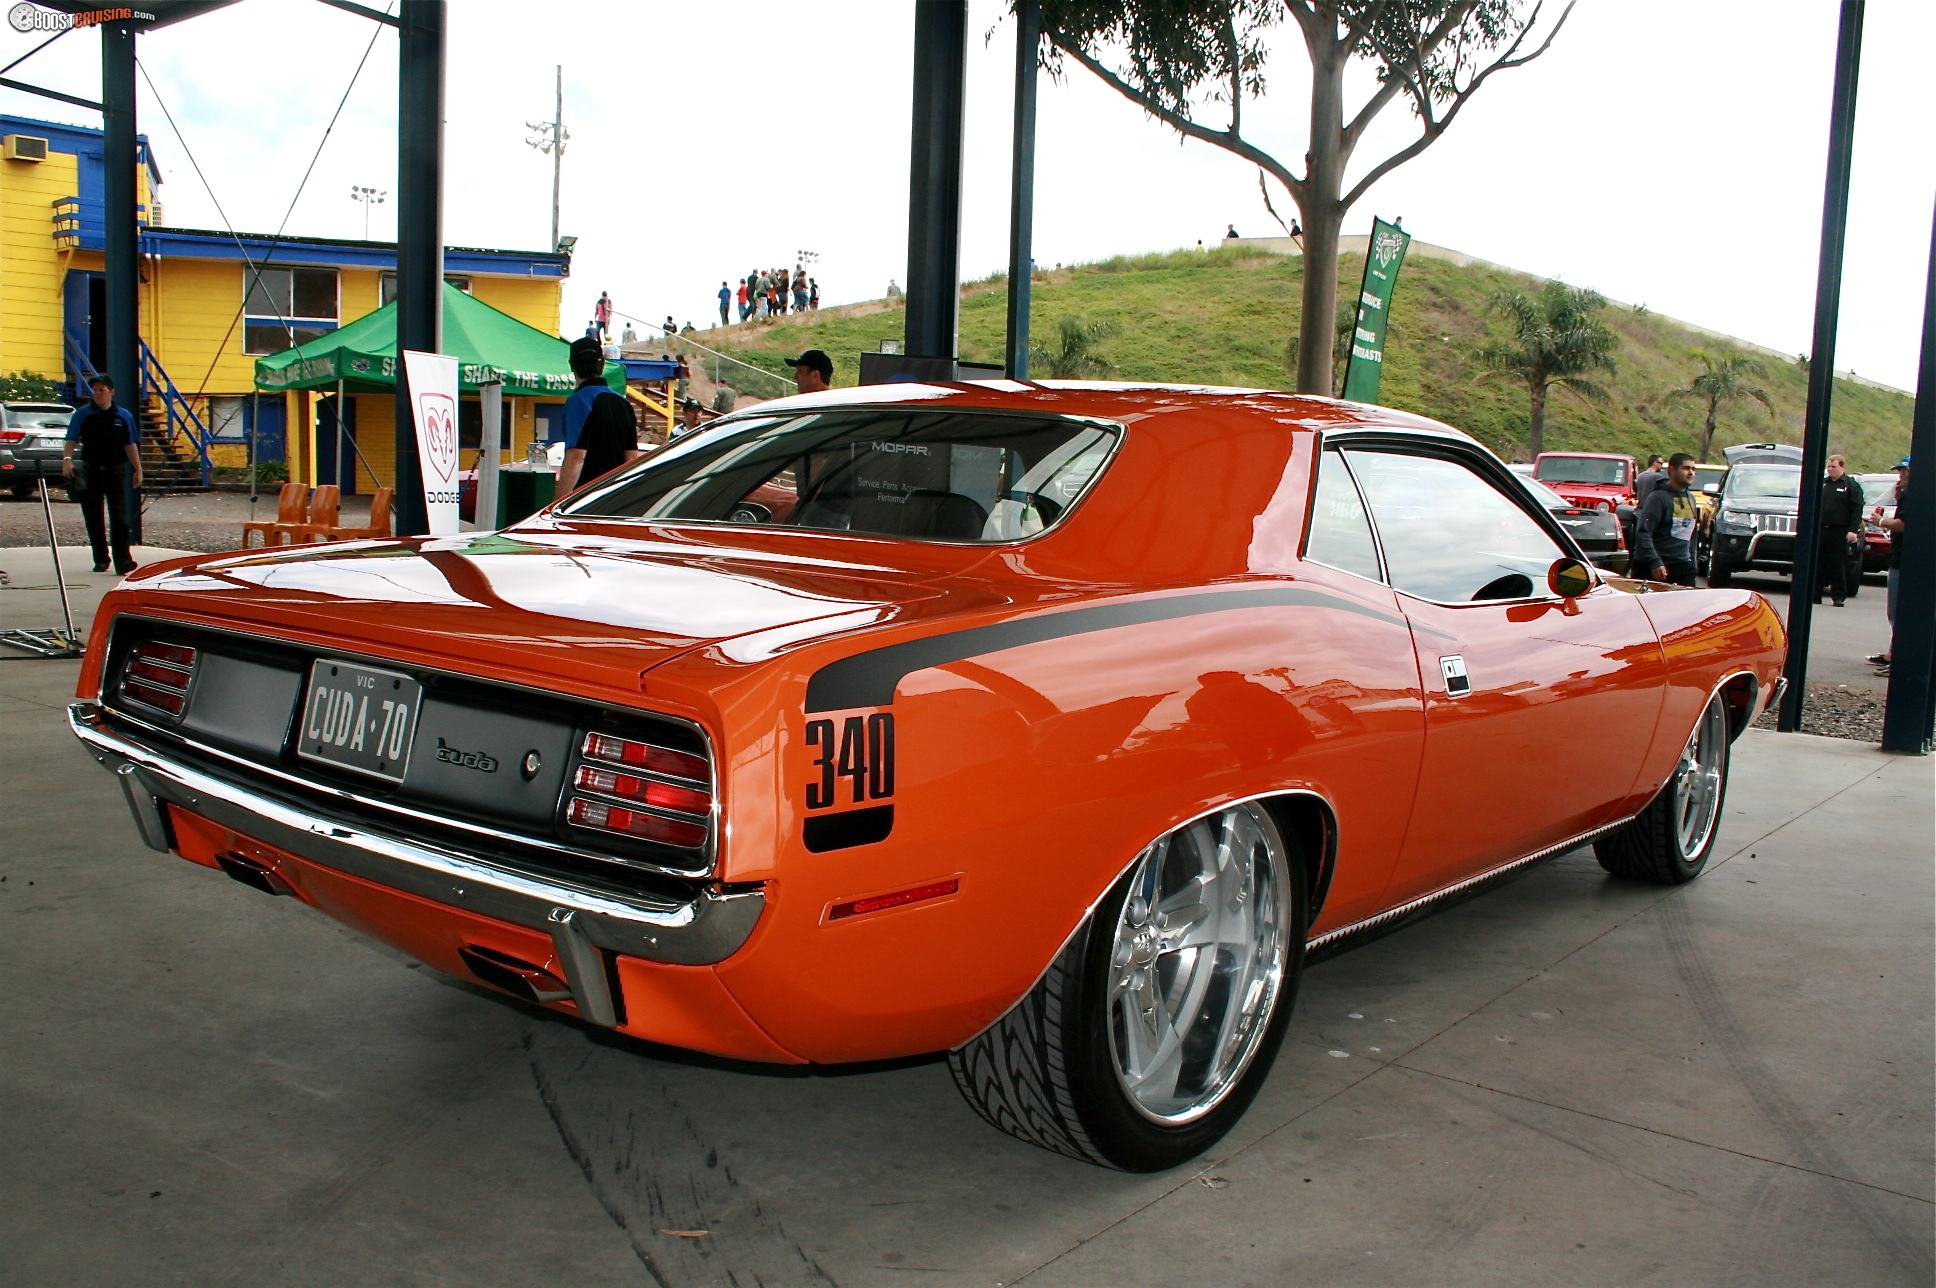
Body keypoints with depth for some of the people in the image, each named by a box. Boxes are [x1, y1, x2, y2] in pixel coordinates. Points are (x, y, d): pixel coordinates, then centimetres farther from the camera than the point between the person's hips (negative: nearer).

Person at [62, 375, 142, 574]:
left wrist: (137, 469, 10)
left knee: (118, 517, -7)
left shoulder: (123, 416, 8)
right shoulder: (82, 414, 3)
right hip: (91, 471, 1)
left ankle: (122, 561, -12)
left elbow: (131, 445, 12)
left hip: (116, 470, 0)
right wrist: (67, 459, -22)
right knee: (93, 518, 6)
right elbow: (71, 440, -4)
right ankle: (100, 559, 16)